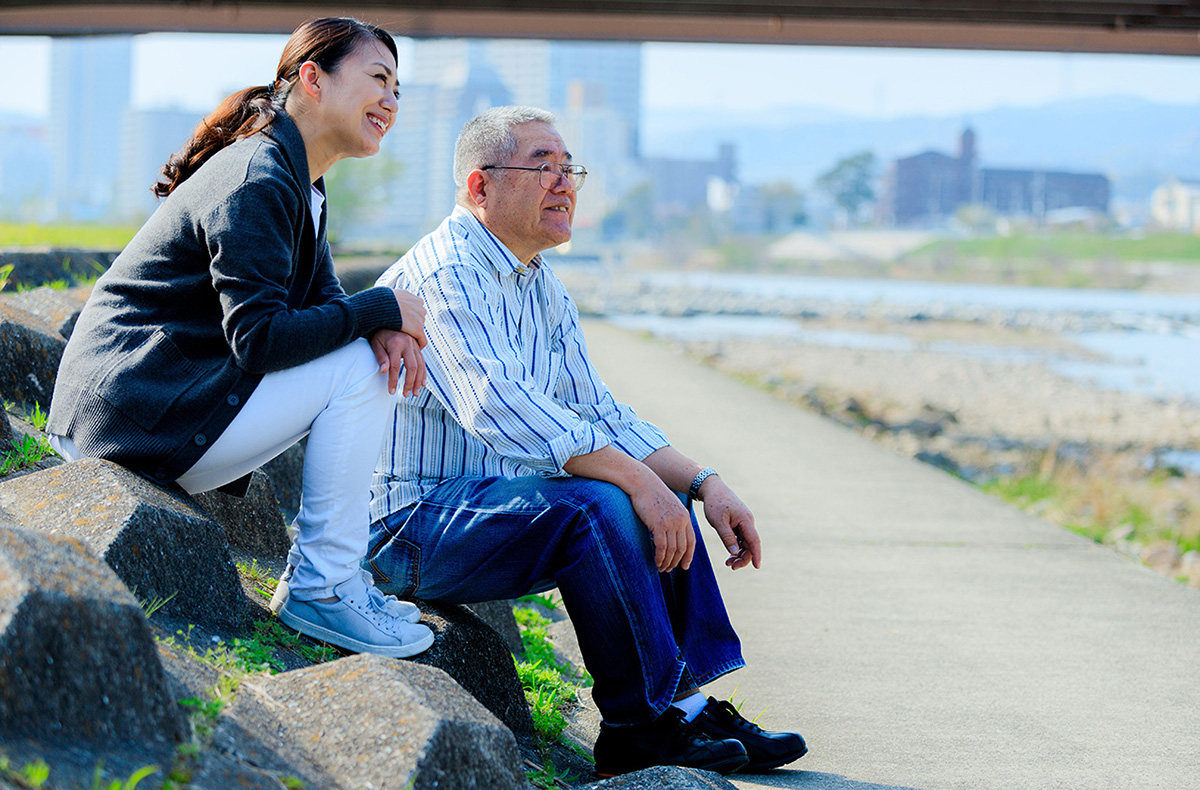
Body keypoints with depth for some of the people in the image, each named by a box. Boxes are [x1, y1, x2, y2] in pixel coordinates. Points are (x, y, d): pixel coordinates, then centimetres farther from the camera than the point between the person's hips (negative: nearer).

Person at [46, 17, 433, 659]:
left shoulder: (299, 184, 14)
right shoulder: (256, 185, -18)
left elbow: (319, 296, 12)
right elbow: (260, 337, -25)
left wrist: (385, 329, -10)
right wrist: (383, 309, -17)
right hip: (134, 413, -10)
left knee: (380, 353, 11)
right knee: (356, 369, -16)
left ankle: (333, 572, 11)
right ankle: (321, 589, -7)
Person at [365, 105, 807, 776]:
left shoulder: (546, 290, 15)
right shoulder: (444, 273, -17)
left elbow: (600, 416, 15)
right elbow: (496, 405, -31)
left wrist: (706, 484, 0)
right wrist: (637, 478, -32)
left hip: (494, 504, 10)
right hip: (410, 525, -10)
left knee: (666, 508, 3)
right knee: (596, 505, -28)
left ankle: (691, 706, -1)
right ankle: (640, 723, -18)